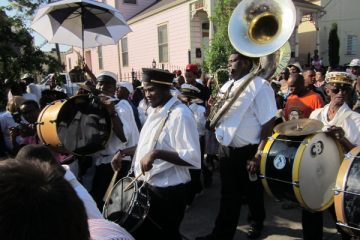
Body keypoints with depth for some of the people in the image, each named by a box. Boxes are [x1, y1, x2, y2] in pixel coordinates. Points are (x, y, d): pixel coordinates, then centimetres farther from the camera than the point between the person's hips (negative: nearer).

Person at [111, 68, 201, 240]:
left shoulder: (180, 114, -21)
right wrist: (123, 152, 9)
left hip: (167, 192, -9)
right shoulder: (155, 111, 8)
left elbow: (193, 158, -27)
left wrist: (157, 154, -33)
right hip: (146, 186, 9)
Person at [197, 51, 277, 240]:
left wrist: (259, 154, -22)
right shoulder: (226, 87, 9)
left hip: (247, 151, -5)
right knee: (228, 194, 15)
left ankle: (257, 221, 44)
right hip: (225, 148, 6)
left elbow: (269, 123, -18)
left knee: (252, 192, 18)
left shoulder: (259, 86, -14)